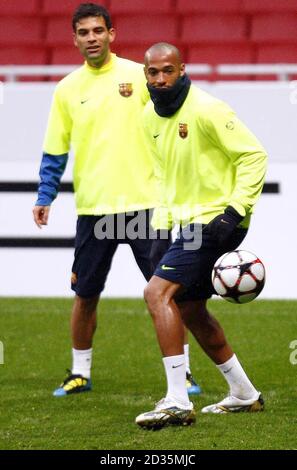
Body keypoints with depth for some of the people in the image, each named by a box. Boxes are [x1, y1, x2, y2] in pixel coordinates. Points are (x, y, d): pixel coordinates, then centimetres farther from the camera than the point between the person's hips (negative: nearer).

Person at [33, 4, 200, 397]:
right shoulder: (67, 90, 6)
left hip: (144, 202, -2)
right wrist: (45, 198, 3)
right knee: (85, 294, 6)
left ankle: (182, 371, 9)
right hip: (93, 208, 2)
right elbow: (55, 151, 10)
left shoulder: (139, 76, 0)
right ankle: (80, 373, 21)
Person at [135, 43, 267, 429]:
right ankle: (244, 393, 28)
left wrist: (235, 210, -22)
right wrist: (164, 216, 14)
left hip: (216, 220, -9)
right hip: (191, 222, 9)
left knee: (158, 293, -19)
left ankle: (178, 401, -22)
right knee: (190, 309, 15)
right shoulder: (150, 117, 8)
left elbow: (254, 155, -16)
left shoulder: (206, 110, -17)